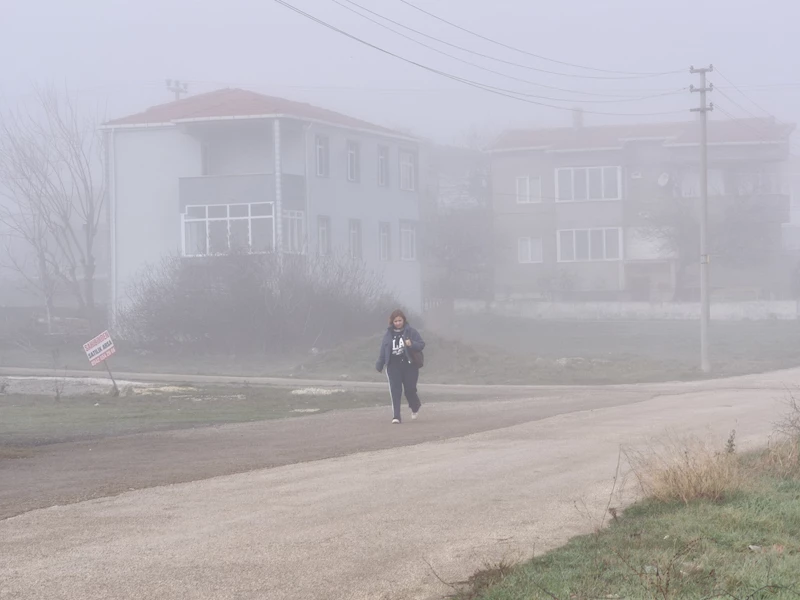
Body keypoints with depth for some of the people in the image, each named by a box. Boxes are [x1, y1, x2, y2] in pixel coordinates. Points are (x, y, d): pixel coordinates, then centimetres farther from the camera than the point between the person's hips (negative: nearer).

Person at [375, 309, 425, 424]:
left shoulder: (411, 331, 0)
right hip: (393, 366, 2)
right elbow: (383, 350, 13)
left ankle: (415, 407, 32)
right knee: (395, 391, -7)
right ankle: (396, 416, -7)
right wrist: (379, 365, 16)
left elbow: (421, 345, 0)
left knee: (410, 389, -1)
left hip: (409, 365, -2)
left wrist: (412, 344, -21)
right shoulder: (388, 334, 8)